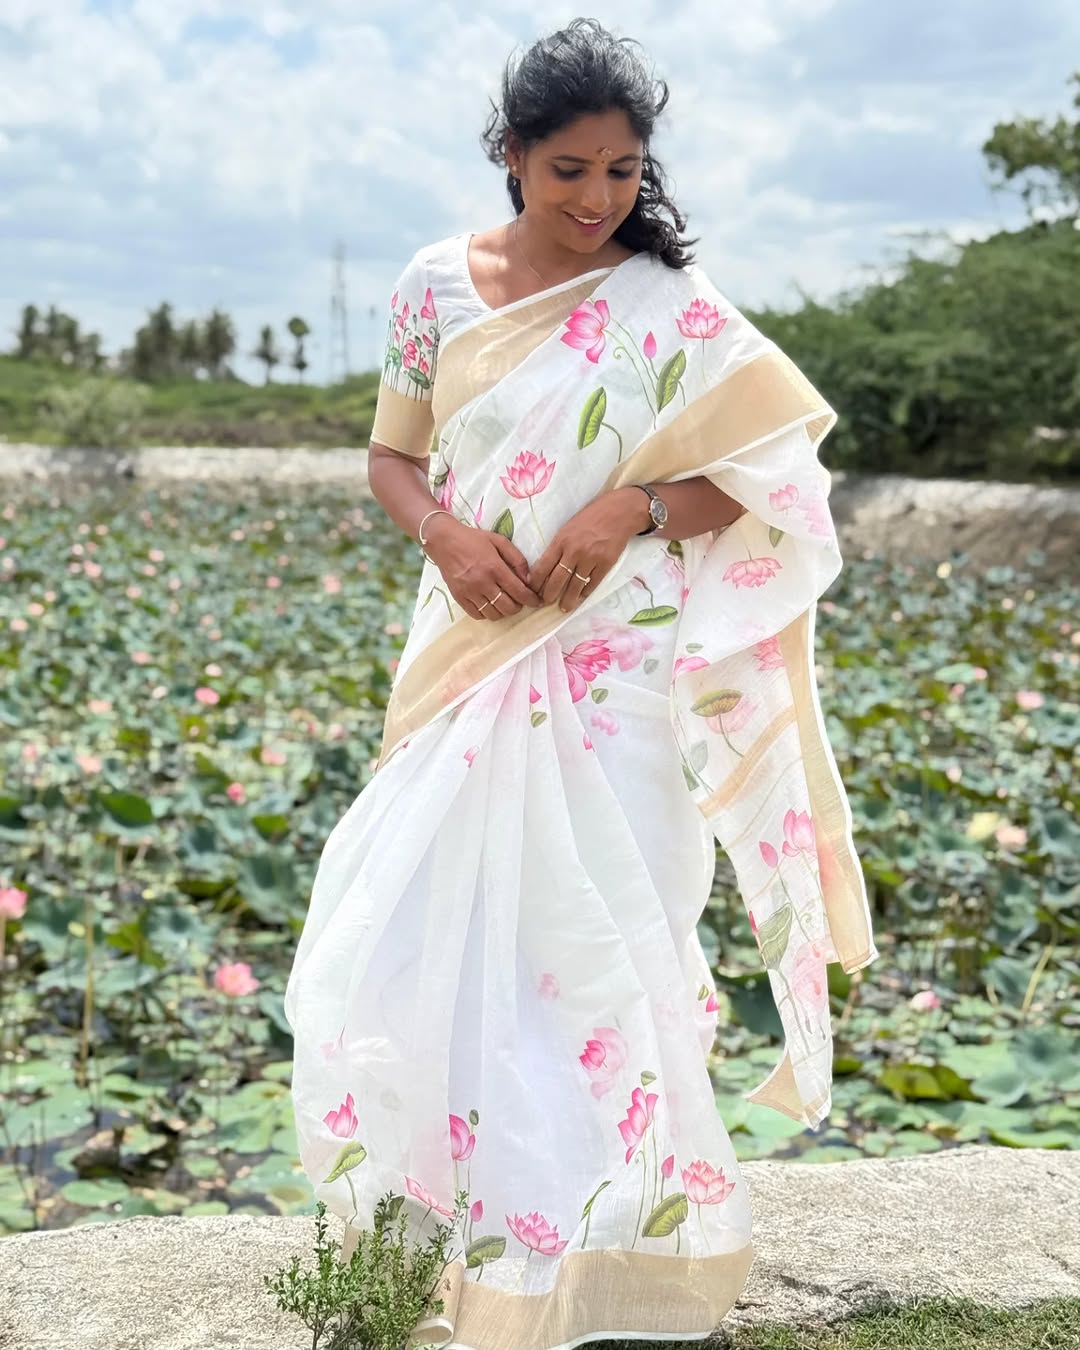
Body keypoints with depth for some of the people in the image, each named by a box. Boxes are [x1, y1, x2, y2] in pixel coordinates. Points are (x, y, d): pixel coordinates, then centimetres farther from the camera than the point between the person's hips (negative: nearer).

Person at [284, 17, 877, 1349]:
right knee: (430, 930, 8)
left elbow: (779, 470, -4)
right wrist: (444, 533, -11)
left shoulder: (672, 308, -5)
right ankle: (446, 1203, 34)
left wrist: (637, 504, -20)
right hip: (472, 659, 3)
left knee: (588, 947, 2)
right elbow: (394, 456, 10)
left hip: (613, 674, -3)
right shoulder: (439, 285, 4)